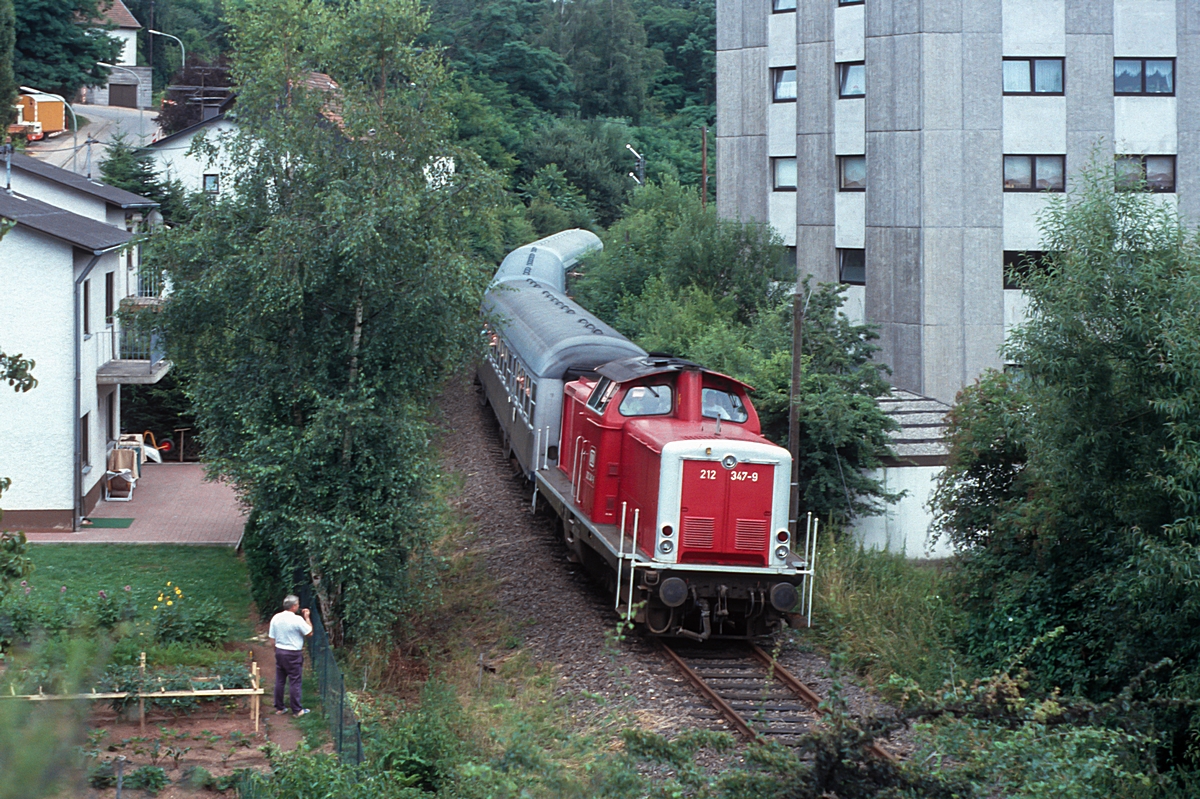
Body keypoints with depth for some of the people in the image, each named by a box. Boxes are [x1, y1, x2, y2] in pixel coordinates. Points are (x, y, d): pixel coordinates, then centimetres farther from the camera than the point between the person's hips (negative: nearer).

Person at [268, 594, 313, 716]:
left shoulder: (276, 618, 0)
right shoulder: (297, 620, -18)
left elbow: (272, 638, 5)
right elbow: (309, 633, -7)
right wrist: (307, 617, 2)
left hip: (279, 651, 6)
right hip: (293, 654, -6)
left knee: (279, 681, 13)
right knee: (295, 682, 2)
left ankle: (279, 708, 20)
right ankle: (297, 710, 8)